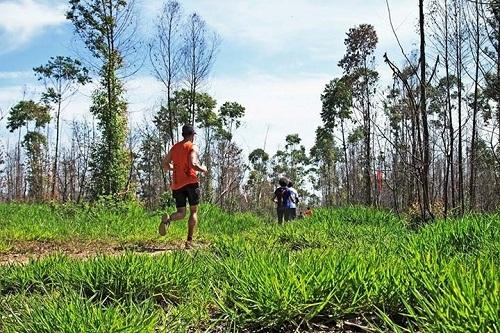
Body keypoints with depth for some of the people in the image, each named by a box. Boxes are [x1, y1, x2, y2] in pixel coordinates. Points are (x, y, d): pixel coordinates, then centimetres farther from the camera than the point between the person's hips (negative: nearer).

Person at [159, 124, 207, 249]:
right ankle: (189, 241, 2)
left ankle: (168, 218, -25)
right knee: (193, 211, 9)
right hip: (190, 182, -5)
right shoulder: (193, 147, -4)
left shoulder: (174, 147, 14)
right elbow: (193, 164, -18)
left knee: (181, 213, 9)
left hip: (177, 184, 5)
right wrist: (202, 169, 1)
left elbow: (165, 165, 13)